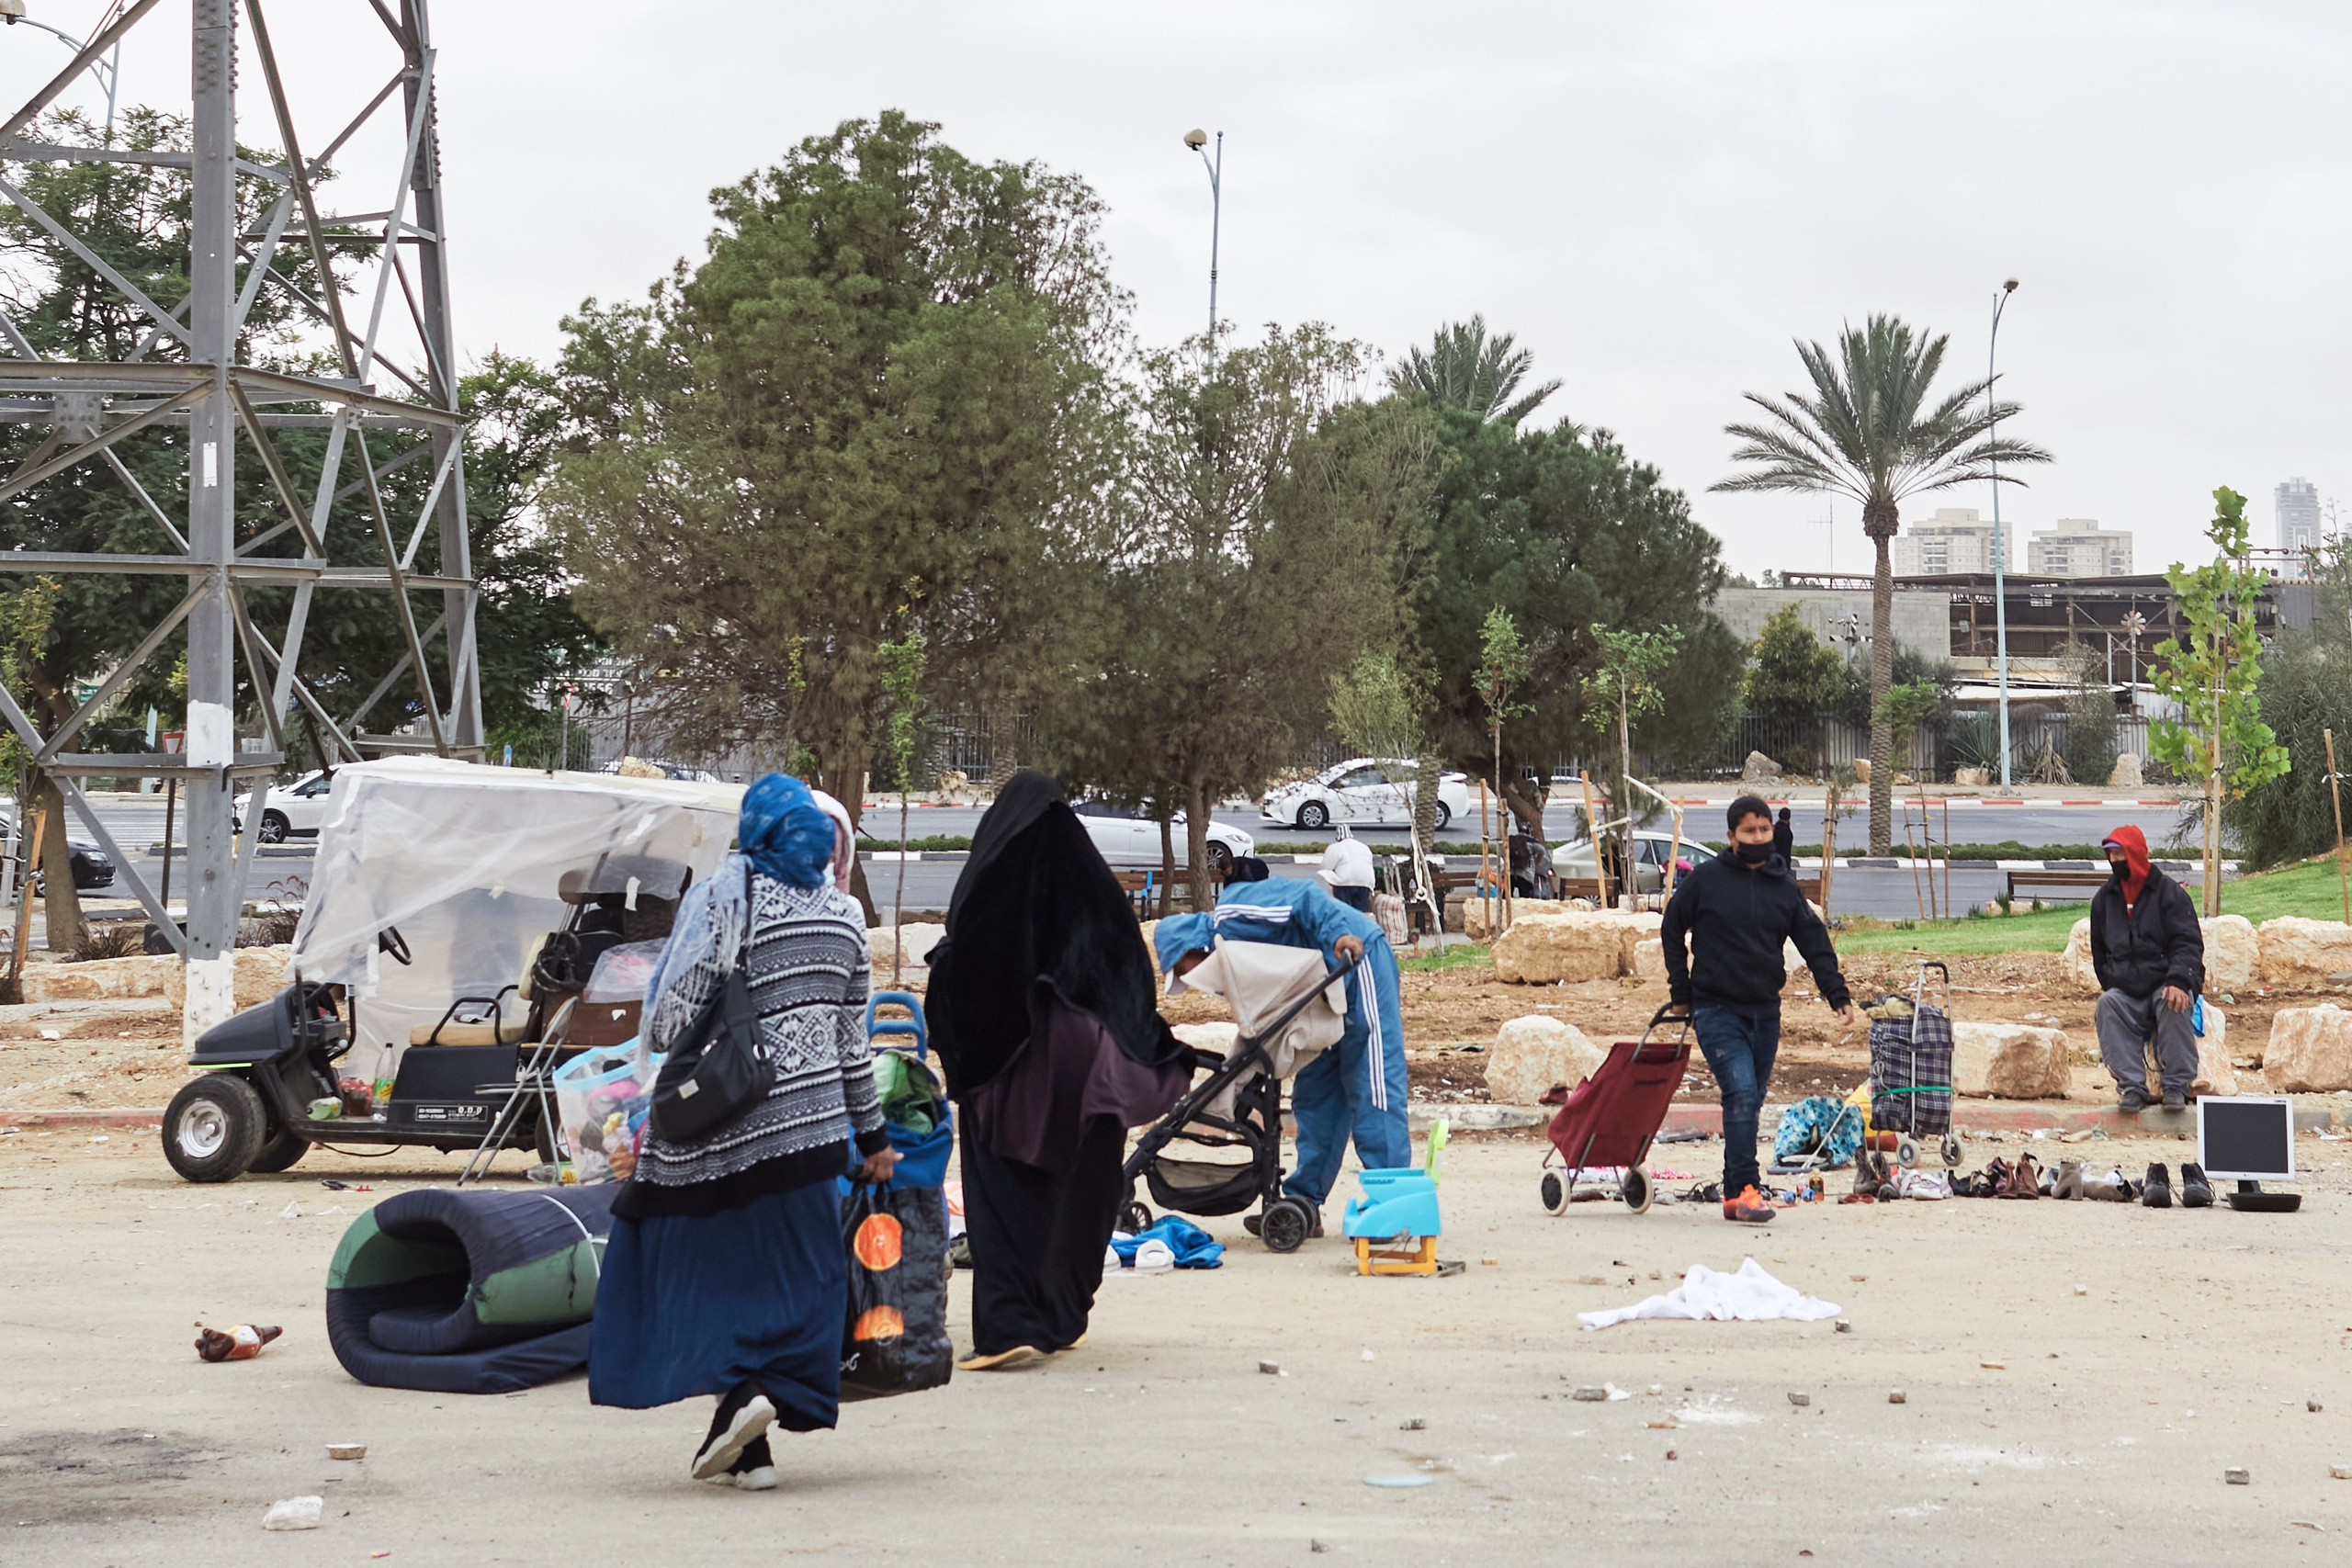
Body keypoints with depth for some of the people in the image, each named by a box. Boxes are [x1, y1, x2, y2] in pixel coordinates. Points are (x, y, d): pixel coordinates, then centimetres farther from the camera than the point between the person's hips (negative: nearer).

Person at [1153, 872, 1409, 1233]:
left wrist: (1338, 935, -32)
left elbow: (1301, 897, -21)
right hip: (1334, 989, 11)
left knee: (1372, 1088, -13)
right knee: (1316, 1095, 10)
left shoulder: (1231, 918, -12)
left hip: (1359, 961, -11)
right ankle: (1304, 1201, 14)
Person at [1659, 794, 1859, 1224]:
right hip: (1716, 1011, -4)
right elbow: (1672, 931, 8)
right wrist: (1681, 993, 5)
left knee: (1751, 1103, 8)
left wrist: (1839, 997, -2)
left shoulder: (1784, 887, 8)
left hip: (1765, 1012, 4)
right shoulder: (1705, 881, -1)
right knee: (1741, 1092, -19)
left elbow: (1815, 944, 8)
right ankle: (1744, 1190, -21)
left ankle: (1733, 1195, 17)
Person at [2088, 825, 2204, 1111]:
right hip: (2125, 990, 3)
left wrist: (2179, 982, -24)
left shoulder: (2169, 892, 1)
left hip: (2165, 982, -3)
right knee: (2107, 1006, -29)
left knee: (2174, 1004, -36)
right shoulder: (2104, 899, 14)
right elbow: (2100, 954, 24)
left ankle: (2176, 1085, -26)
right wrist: (2109, 987, 12)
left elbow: (2188, 943, -8)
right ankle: (2131, 1085, -30)